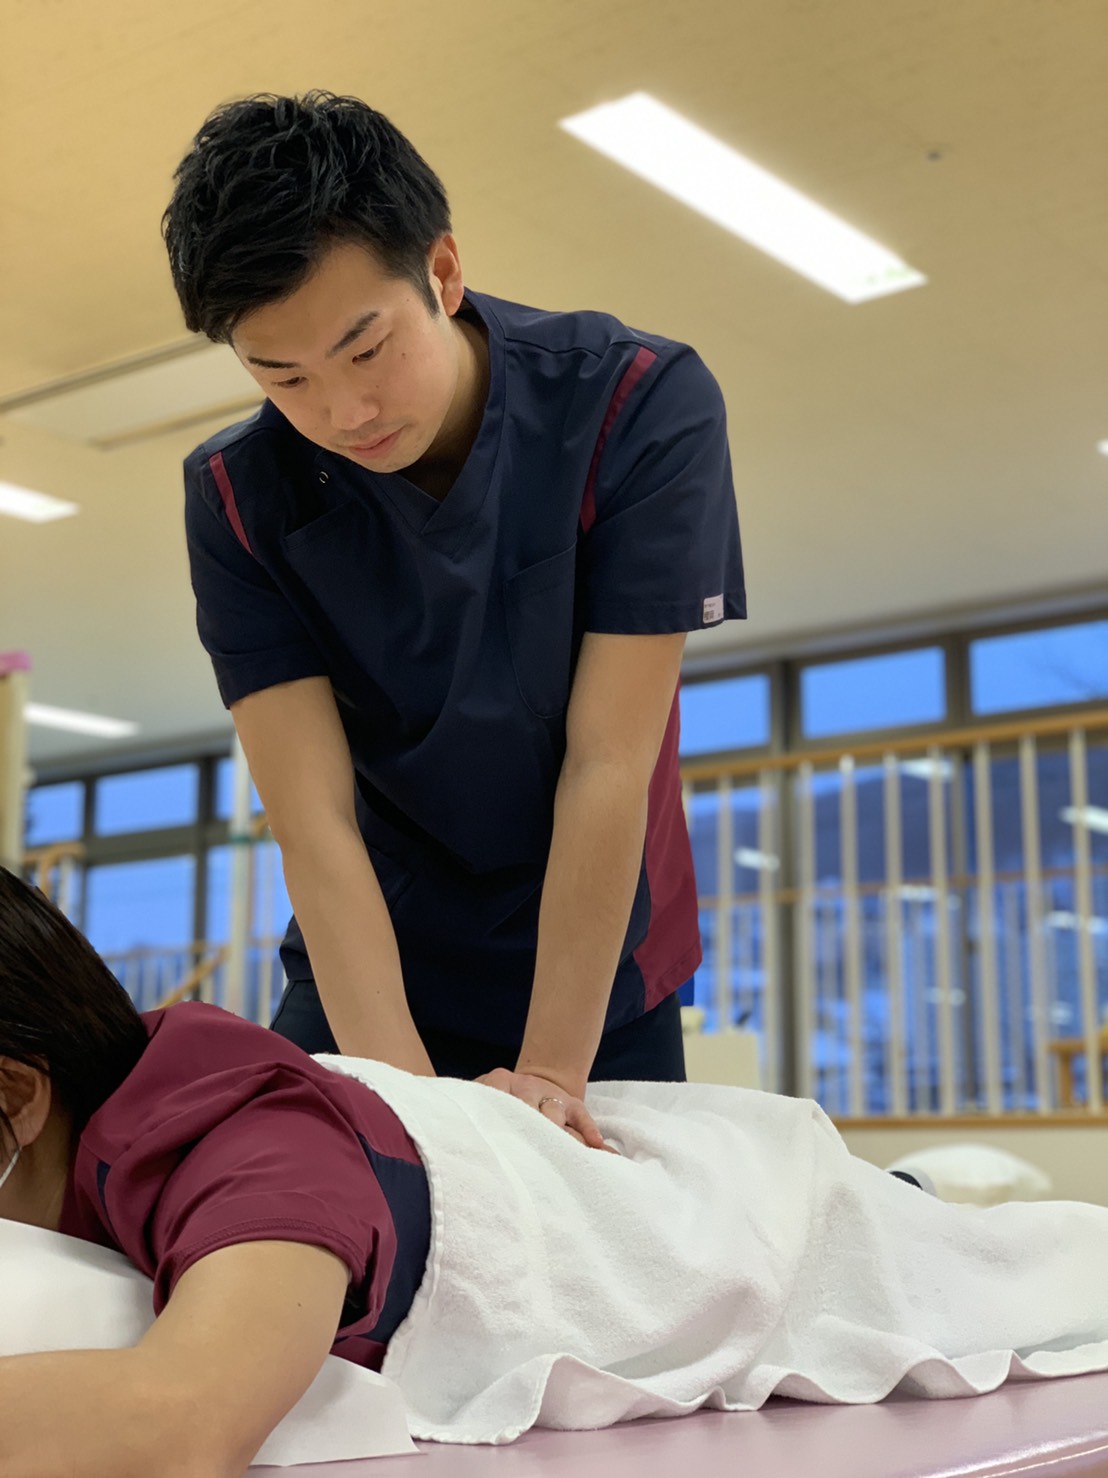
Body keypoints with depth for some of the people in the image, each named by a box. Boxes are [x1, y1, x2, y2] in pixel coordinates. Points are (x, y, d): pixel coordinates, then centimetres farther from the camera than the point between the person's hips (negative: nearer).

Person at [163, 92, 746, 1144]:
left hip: (596, 969, -1)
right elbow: (314, 823, -19)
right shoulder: (237, 497, -14)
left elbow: (609, 764, -22)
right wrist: (405, 1089, -30)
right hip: (371, 972, 2)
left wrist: (552, 1071, -24)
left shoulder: (641, 405, -19)